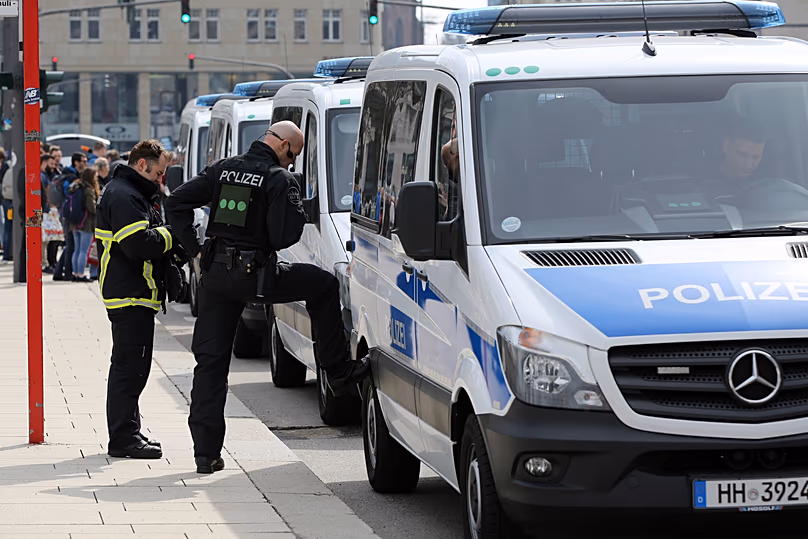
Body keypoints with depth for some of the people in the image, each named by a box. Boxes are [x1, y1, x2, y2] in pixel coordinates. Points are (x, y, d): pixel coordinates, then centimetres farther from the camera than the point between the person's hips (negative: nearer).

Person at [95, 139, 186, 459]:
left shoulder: (132, 194, 21)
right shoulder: (124, 196, -15)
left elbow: (147, 238, 23)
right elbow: (139, 244, -25)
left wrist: (171, 241, 4)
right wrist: (172, 236, -11)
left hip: (134, 294, 11)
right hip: (131, 296, -11)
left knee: (131, 366, 15)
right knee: (130, 366, -9)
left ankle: (127, 433, 21)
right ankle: (124, 438, -7)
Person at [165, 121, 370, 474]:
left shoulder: (222, 170, 9)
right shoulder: (280, 180, -8)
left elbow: (176, 203, 5)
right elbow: (283, 236, -17)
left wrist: (194, 247, 8)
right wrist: (299, 216, 5)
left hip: (215, 273, 5)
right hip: (255, 274, -5)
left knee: (210, 359, 7)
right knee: (323, 286, 17)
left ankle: (206, 453, 4)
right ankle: (339, 372, 19)